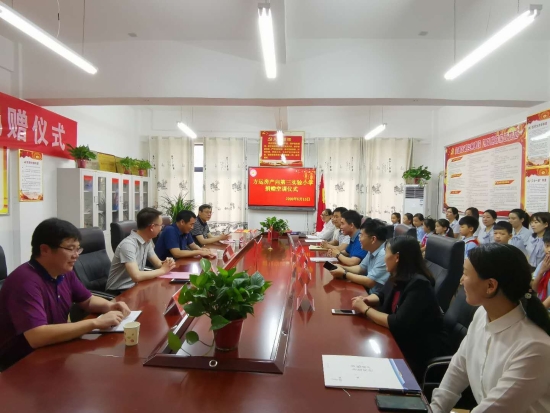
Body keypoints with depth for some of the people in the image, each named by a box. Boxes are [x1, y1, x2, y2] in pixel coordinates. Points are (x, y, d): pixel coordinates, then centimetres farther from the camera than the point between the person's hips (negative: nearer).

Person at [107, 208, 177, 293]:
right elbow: (136, 276, -33)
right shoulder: (128, 244, -25)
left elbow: (158, 263, 6)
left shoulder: (147, 241, 1)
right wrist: (163, 270, -21)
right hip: (119, 291, -7)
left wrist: (166, 264, -17)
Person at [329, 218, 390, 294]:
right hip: (371, 292, 8)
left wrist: (344, 274, -15)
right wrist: (342, 268, 1)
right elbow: (361, 268, 17)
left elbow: (369, 282, -25)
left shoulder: (384, 255, -26)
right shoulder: (372, 251, 4)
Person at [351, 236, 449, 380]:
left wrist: (365, 309, -19)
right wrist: (366, 300, -4)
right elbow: (382, 295, 17)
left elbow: (397, 324, -28)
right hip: (403, 343, 7)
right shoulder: (397, 278, -1)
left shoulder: (418, 285, -26)